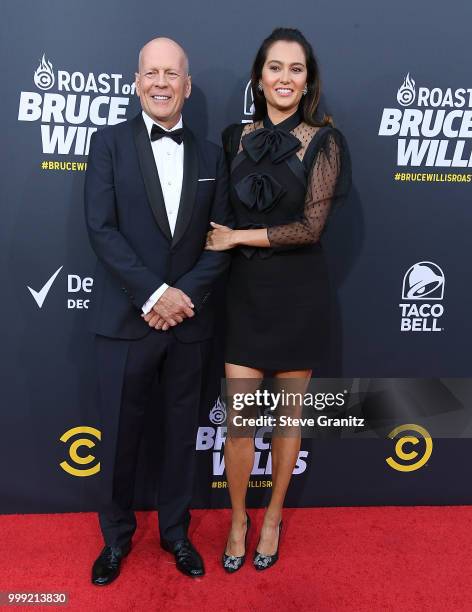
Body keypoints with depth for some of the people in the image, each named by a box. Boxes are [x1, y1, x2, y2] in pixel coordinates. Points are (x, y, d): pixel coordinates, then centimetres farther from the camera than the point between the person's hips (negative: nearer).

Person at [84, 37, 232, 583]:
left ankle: (175, 529, 35)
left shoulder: (210, 155, 8)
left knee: (182, 430, 14)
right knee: (120, 432, 9)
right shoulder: (109, 143, 0)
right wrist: (154, 293, -17)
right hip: (125, 318, -2)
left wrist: (184, 294, -12)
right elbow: (101, 229, -10)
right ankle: (116, 535, 32)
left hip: (188, 318, 3)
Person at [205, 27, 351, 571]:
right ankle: (238, 518, 29)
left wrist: (238, 237, -9)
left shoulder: (323, 141, -4)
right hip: (244, 289, 2)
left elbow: (311, 226, -11)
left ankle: (273, 518, 33)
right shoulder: (236, 137, 6)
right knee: (239, 419, 4)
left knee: (288, 414, 11)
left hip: (298, 292, -2)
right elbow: (225, 213, 12)